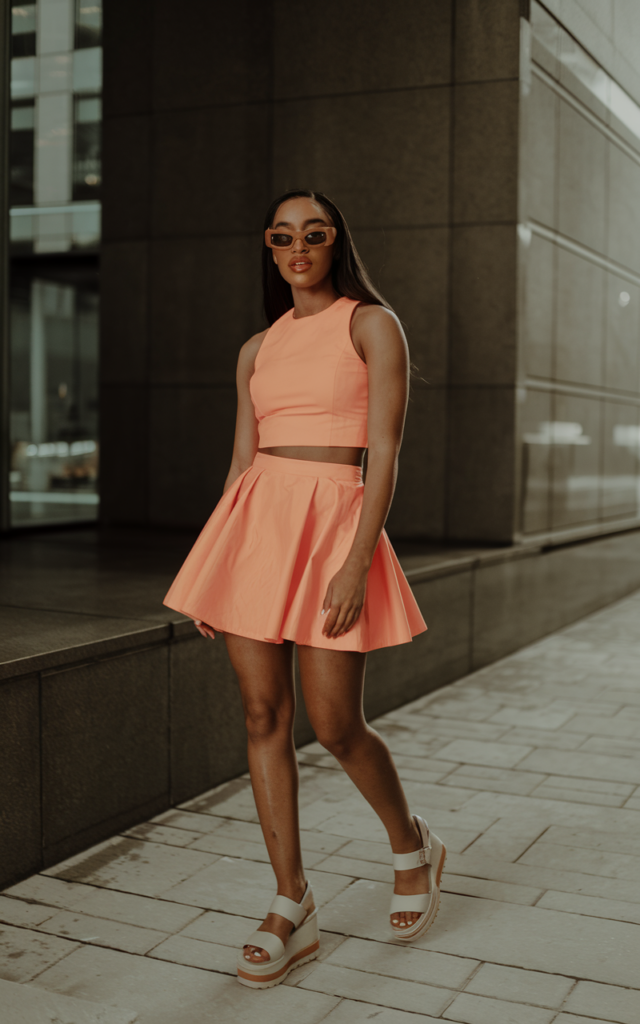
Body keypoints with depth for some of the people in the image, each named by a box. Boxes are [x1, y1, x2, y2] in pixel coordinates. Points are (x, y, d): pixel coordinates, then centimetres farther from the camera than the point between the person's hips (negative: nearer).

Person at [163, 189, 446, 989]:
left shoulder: (372, 325, 0)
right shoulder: (257, 349, 15)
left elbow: (384, 452, -8)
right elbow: (242, 457, 15)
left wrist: (358, 562, -18)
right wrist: (212, 574, 12)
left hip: (333, 520, -5)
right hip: (254, 518, 5)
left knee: (334, 724, -4)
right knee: (264, 715, 3)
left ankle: (412, 848, 26)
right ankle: (292, 908, 14)